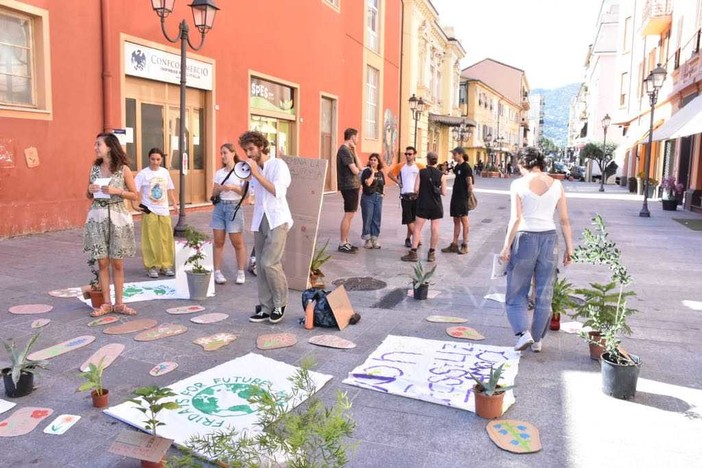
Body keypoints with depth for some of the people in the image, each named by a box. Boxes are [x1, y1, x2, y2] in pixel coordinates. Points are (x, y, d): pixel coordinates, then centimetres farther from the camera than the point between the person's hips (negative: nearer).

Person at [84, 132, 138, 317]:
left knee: (117, 263, 4)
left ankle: (118, 303, 14)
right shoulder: (94, 168, 7)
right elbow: (89, 196, 16)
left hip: (117, 216, -3)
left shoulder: (123, 169, -4)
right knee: (102, 262, 5)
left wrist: (116, 191, -15)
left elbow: (135, 195, -1)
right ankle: (106, 303, 14)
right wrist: (90, 190, -6)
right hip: (97, 217, 3)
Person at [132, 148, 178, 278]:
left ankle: (165, 266, 16)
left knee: (166, 239, 6)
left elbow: (170, 189, 15)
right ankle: (152, 267, 9)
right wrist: (134, 205, -14)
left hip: (164, 211, 4)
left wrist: (174, 204, 9)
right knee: (151, 240, 0)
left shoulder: (165, 172, 6)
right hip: (149, 211, -4)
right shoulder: (143, 173, -6)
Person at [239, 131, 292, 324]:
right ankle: (266, 308, 14)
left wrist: (257, 174, -17)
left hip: (277, 220, -6)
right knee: (261, 266, 5)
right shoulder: (253, 169, 13)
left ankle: (280, 304, 6)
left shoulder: (278, 165, -6)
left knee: (269, 263, -14)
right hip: (259, 221, 6)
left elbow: (279, 191, -19)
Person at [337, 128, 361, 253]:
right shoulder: (344, 150, -14)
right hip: (349, 186, -10)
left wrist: (355, 152, 2)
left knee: (350, 215, 13)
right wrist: (357, 169, 3)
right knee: (348, 215, -7)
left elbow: (359, 167, 9)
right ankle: (342, 244, -3)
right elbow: (355, 171, -19)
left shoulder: (349, 150, 16)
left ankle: (346, 242, 19)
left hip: (353, 186, 10)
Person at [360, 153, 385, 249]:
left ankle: (374, 239, 13)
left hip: (378, 198, 5)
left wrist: (381, 193, 6)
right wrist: (372, 172, -12)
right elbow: (368, 183, -19)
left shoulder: (381, 173, 12)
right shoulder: (367, 171, -4)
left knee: (377, 219, 5)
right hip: (368, 197, -5)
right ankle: (367, 240, 6)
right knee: (368, 219, -2)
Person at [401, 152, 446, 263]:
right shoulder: (441, 175, -3)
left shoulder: (421, 172, -5)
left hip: (423, 204, -1)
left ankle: (413, 253, 3)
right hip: (436, 205, 1)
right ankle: (432, 254, 11)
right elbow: (444, 192, -2)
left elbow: (416, 189, -7)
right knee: (435, 229, 6)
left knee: (417, 228, 4)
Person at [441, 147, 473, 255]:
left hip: (462, 198, -8)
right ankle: (454, 245, 17)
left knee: (464, 221, 1)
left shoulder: (466, 167, -12)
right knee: (456, 221, 11)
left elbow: (470, 185, -14)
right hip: (455, 197, 8)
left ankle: (464, 245, 10)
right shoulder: (457, 167, 12)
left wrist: (466, 196, -9)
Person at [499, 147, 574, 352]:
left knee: (516, 293, 11)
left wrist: (506, 246, -8)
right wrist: (569, 247, 11)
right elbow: (565, 220, 3)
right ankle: (537, 340, 21)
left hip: (524, 239, -3)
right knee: (544, 295, 13)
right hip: (549, 238, 3)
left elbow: (515, 219, -12)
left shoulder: (518, 184, -6)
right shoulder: (556, 185, 3)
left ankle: (524, 332, -6)